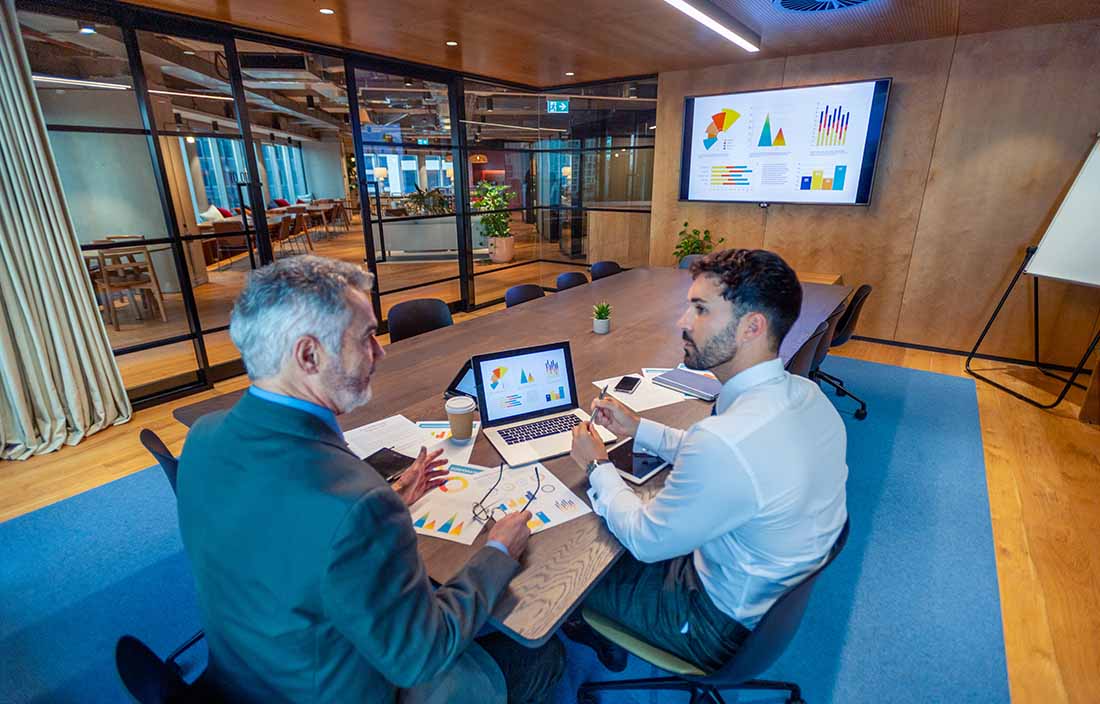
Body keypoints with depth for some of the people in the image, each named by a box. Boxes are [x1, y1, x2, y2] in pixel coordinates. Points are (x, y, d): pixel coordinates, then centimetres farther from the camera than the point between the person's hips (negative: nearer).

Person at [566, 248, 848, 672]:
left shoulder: (725, 441, -40)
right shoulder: (806, 394, -11)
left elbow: (646, 541, -22)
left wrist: (597, 467, -8)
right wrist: (638, 428, 3)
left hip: (727, 624, -7)